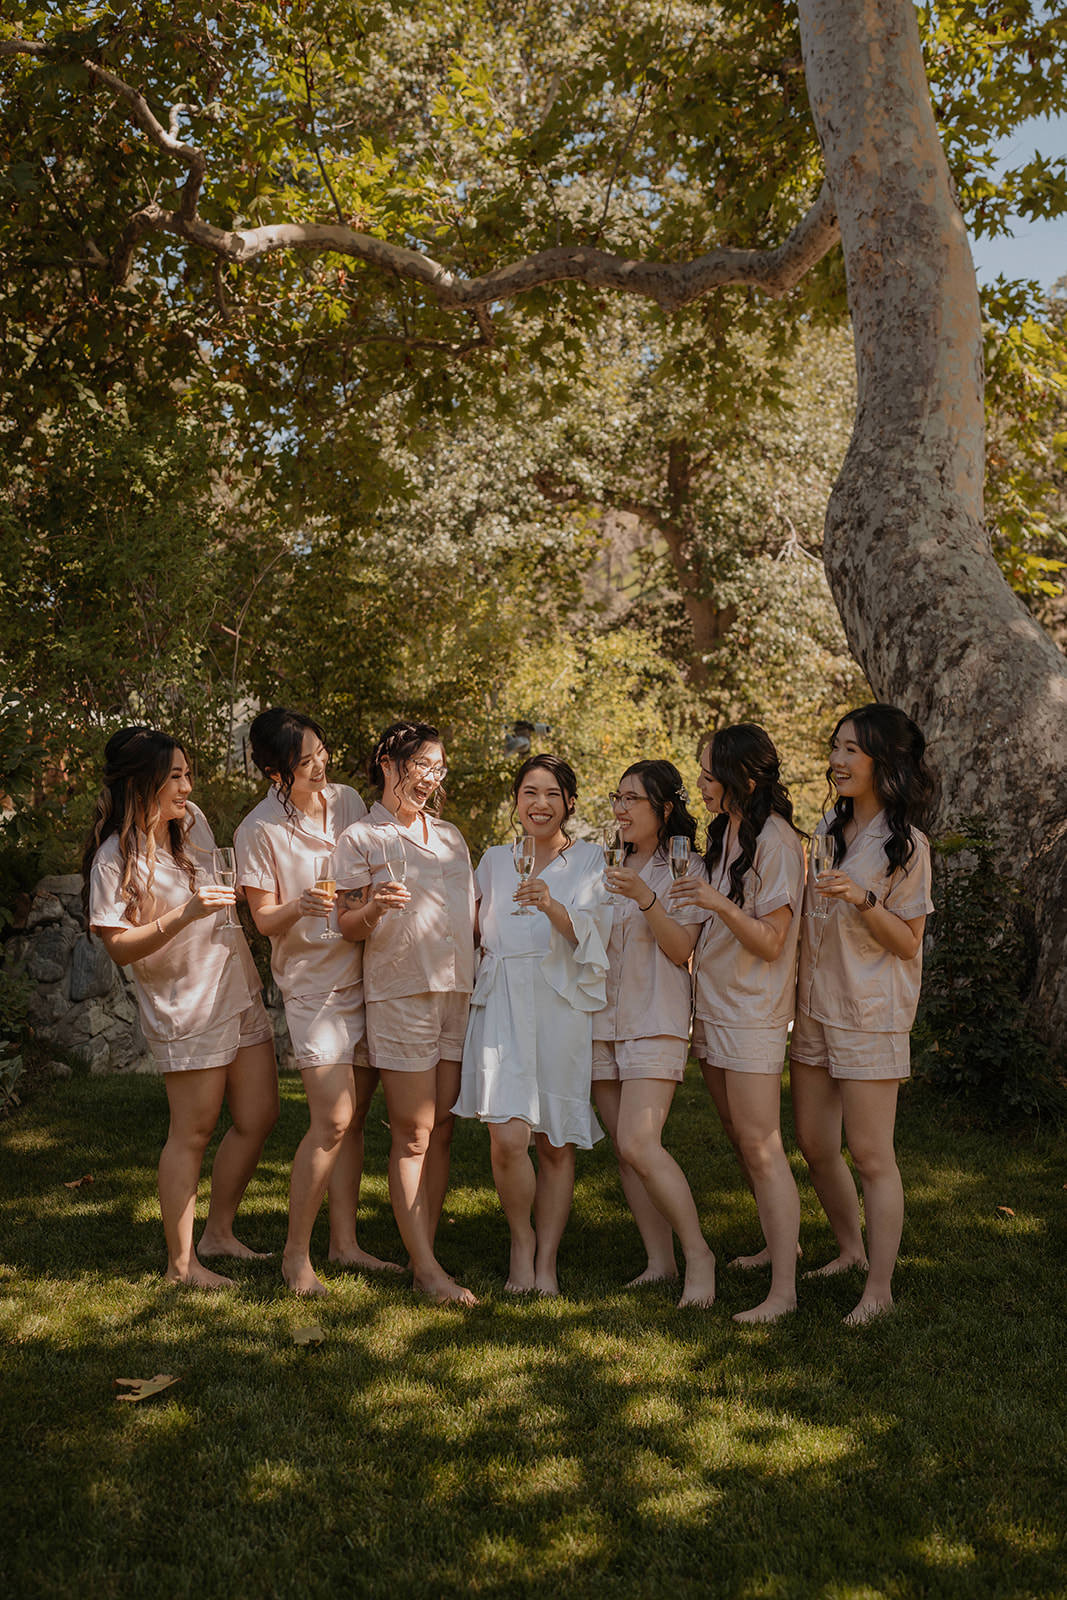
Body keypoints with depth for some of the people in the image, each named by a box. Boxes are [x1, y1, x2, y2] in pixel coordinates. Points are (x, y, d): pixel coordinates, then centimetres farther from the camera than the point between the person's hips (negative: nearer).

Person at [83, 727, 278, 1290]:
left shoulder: (193, 821, 7)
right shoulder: (116, 858, -14)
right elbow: (120, 947, -18)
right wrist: (185, 914, -28)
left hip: (240, 993, 8)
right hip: (186, 1007, -7)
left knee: (258, 1116, 9)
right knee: (192, 1133, -1)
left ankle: (219, 1232, 26)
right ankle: (180, 1262, 12)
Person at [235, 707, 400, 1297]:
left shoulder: (347, 800, 5)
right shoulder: (259, 830, -11)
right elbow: (264, 919, -8)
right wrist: (301, 905, -27)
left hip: (364, 976, 5)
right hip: (313, 983, -5)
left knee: (353, 1119, 8)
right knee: (332, 1121, -12)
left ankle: (344, 1242, 20)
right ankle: (295, 1254, 3)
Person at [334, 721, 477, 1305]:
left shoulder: (451, 836, 19)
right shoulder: (360, 838, 1)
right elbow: (347, 925, -3)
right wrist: (373, 908, -22)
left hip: (457, 991, 6)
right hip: (400, 993, -5)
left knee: (441, 1131, 6)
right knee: (413, 1135, -4)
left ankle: (425, 1252, 14)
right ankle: (425, 1267, 1)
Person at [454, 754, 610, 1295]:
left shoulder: (589, 859, 6)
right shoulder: (495, 859, 15)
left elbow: (591, 935, -7)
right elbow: (471, 926, 27)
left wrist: (551, 906, -24)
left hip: (562, 1006, -1)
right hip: (502, 1003, 1)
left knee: (556, 1144, 2)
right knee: (508, 1138, -12)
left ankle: (546, 1261, 18)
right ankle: (522, 1239, 13)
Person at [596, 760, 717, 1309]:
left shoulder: (684, 869, -1)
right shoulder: (610, 871, 18)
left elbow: (681, 949, -10)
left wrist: (646, 899, -23)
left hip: (655, 1021, -6)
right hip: (603, 1020, 7)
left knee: (639, 1145, -18)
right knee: (624, 1150, 4)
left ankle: (698, 1255, -4)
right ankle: (659, 1260, 13)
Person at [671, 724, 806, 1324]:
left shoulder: (777, 841, -16)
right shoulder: (725, 831, 11)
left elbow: (770, 942, -20)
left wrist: (719, 904, -31)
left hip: (754, 1010, -9)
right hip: (714, 1004, 9)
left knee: (761, 1148, -9)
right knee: (742, 1139, 16)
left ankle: (784, 1289, -4)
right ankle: (782, 1243, 32)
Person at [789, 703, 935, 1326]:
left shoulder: (906, 845, -10)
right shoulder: (828, 830, 9)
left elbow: (908, 943, -11)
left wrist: (863, 900, -25)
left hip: (870, 1016, -7)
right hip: (813, 1008, 7)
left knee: (871, 1156, -2)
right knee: (815, 1145, 14)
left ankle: (879, 1288, 10)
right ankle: (851, 1249, 33)